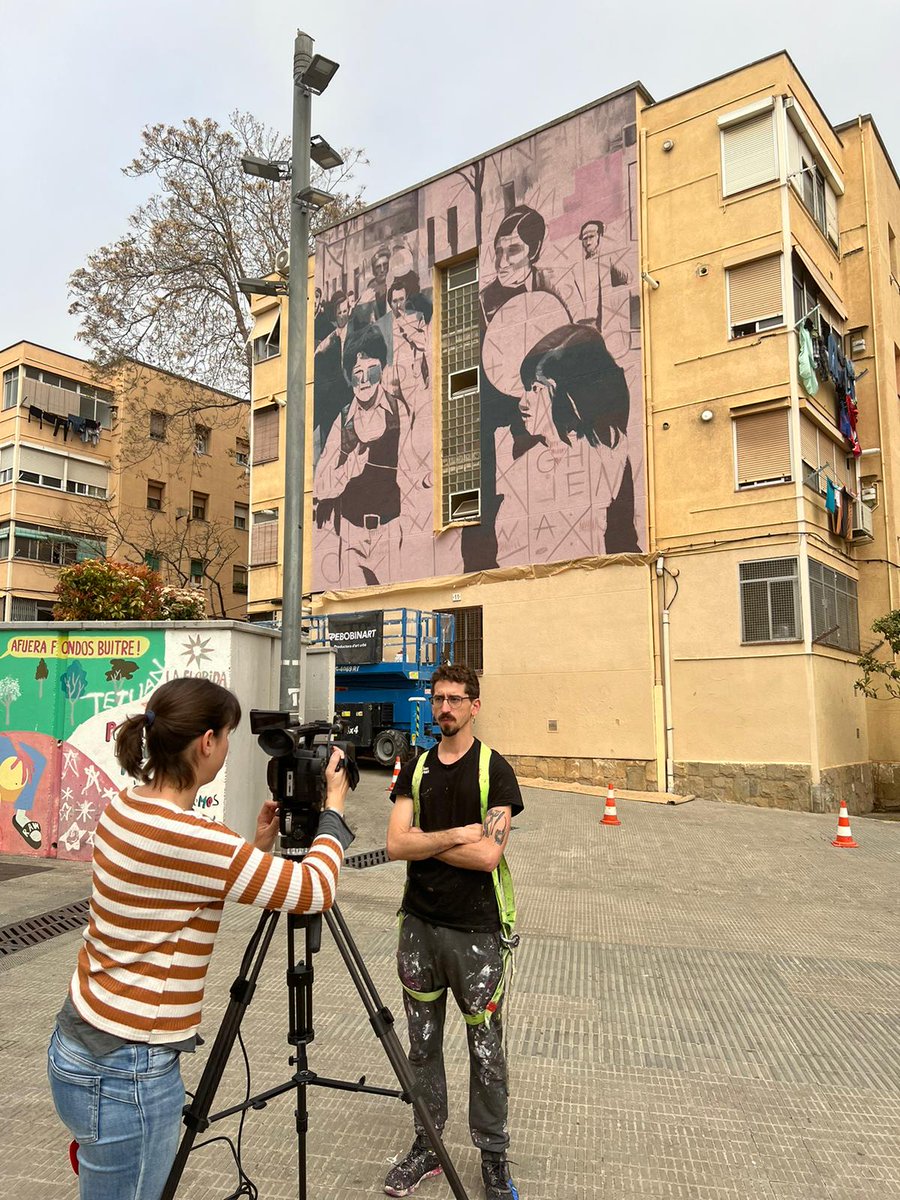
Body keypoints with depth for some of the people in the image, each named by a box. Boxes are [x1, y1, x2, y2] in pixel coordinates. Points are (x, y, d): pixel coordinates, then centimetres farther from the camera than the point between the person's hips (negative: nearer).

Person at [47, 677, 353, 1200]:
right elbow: (316, 890, -17)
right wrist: (334, 805, -5)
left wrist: (257, 847, 8)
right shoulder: (186, 836, -26)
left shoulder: (126, 808, 0)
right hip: (128, 1071, -9)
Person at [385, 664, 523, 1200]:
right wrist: (454, 835, -16)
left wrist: (424, 841, -10)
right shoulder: (415, 769, 5)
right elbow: (396, 844, -6)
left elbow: (487, 854, -18)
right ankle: (426, 1146, 34)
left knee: (486, 1050, 8)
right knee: (423, 1044, 16)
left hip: (476, 932, -4)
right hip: (420, 925, 4)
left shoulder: (495, 770, -9)